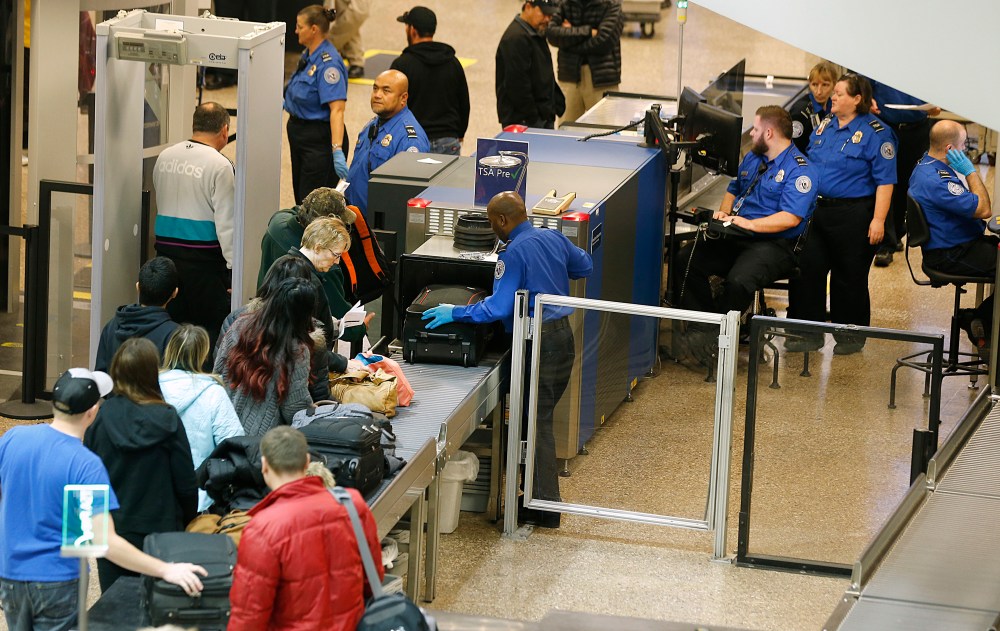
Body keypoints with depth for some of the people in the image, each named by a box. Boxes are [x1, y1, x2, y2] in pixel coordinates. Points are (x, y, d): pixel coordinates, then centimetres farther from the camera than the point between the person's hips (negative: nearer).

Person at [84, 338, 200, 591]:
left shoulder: (101, 418, -10)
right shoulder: (167, 420, -13)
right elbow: (186, 483, -7)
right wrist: (188, 521, 10)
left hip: (110, 530, 2)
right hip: (158, 529, -1)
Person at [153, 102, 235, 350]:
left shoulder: (165, 157, 9)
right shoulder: (220, 166, -11)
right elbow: (226, 222, -14)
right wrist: (235, 265, -10)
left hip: (166, 251, 6)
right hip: (204, 259, -6)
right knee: (212, 330, -2)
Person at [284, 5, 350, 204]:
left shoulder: (328, 62, -22)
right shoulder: (308, 55, 8)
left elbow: (337, 109, -29)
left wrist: (337, 150, -37)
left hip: (320, 138, -10)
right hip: (299, 134, 10)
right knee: (301, 201, 15)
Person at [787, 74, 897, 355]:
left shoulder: (875, 133, -11)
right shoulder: (825, 125, 11)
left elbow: (885, 180, -13)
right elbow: (810, 163, 22)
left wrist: (878, 220, -19)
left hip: (854, 215, -7)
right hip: (817, 211, 7)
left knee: (849, 278, 3)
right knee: (807, 269, 3)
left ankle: (851, 336, 17)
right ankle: (809, 333, 12)